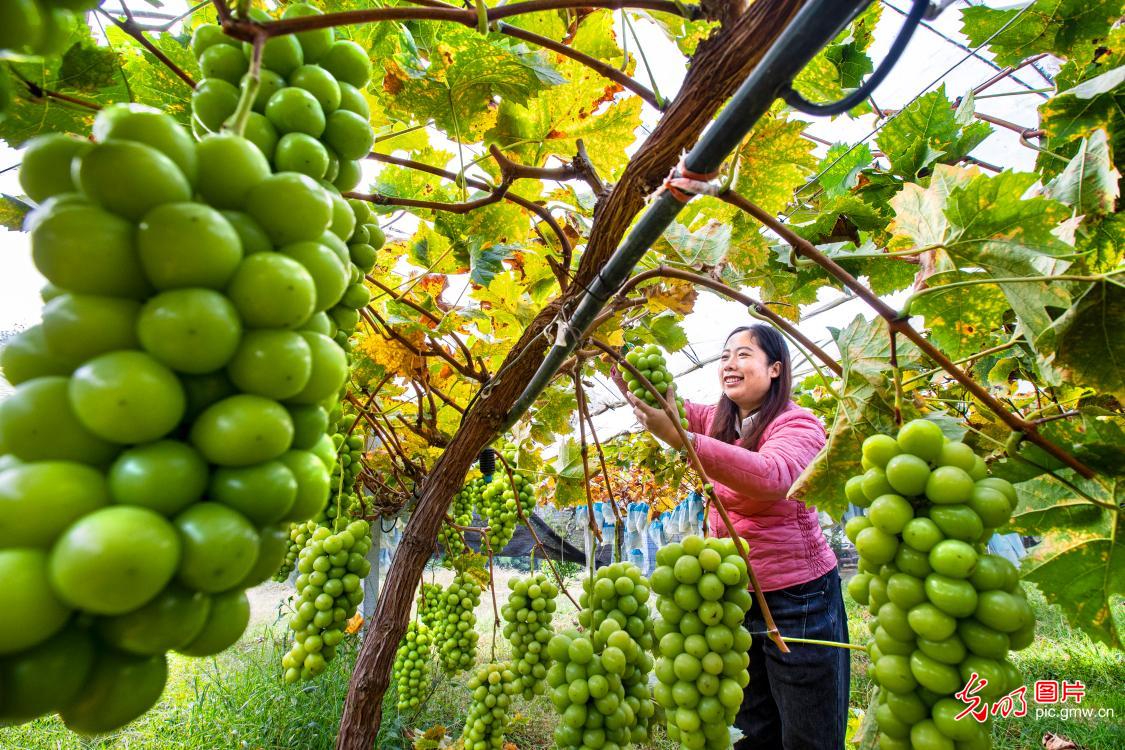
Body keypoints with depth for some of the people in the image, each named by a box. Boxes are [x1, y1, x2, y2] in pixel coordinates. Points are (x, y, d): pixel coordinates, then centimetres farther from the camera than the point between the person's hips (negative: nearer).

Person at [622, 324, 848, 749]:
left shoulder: (798, 424, -15)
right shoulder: (718, 421, 5)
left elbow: (772, 476, -36)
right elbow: (656, 398, 1)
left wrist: (679, 438, -46)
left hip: (798, 597, -6)